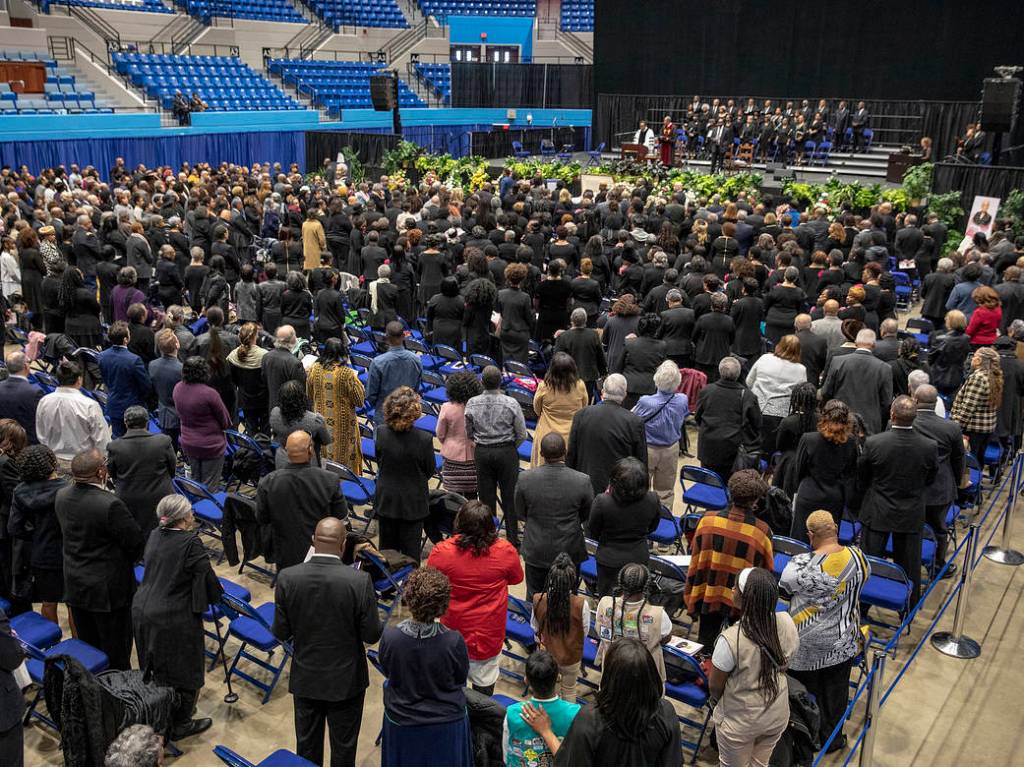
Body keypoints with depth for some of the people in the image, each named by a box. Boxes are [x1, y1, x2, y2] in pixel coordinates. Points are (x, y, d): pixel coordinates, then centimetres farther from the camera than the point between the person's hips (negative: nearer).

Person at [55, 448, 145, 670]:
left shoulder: (62, 496, -6)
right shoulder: (110, 505, -28)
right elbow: (136, 543, -19)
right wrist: (126, 560, 3)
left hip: (74, 585, 7)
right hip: (107, 589, -7)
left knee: (88, 645, 22)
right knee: (115, 651, 8)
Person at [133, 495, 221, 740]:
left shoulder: (154, 536, 2)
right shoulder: (191, 543, -20)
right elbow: (208, 579, -14)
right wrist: (217, 595, 7)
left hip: (142, 611, 8)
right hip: (174, 619, -8)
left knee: (154, 668, 24)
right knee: (184, 671, 10)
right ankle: (179, 725, 23)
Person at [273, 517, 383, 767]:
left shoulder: (287, 578, -17)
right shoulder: (360, 581, -23)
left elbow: (280, 633, -9)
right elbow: (372, 635, -15)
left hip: (305, 678, 2)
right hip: (346, 680, -2)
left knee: (307, 746, 23)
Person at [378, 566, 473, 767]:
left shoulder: (389, 637, -25)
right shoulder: (454, 641, -29)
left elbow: (387, 671, -4)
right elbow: (462, 678, -8)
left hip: (401, 723, 1)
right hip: (447, 724, -1)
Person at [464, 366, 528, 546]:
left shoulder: (472, 403, -10)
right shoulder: (511, 403, -16)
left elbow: (469, 433, 1)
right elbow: (522, 434, -8)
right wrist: (510, 448, 9)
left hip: (482, 452, 2)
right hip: (507, 452, -2)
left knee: (486, 497, 13)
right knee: (510, 497, 10)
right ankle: (513, 541, 17)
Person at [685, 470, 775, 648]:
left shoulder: (707, 520, -16)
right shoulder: (762, 532, -19)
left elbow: (695, 564, -7)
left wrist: (691, 602, 5)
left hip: (709, 598, 1)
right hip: (744, 605, -1)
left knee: (705, 647, 20)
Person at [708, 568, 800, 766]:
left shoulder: (731, 639, -34)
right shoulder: (786, 623, -19)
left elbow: (714, 686, -18)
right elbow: (783, 667, -1)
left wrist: (718, 700, 4)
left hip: (739, 721, -4)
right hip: (778, 714, 4)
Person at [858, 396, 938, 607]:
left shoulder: (873, 443, -21)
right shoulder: (929, 447, -17)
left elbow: (861, 478, -6)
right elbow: (930, 480, 1)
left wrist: (865, 499, 14)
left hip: (877, 512, -1)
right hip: (911, 515, 1)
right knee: (909, 565, 16)